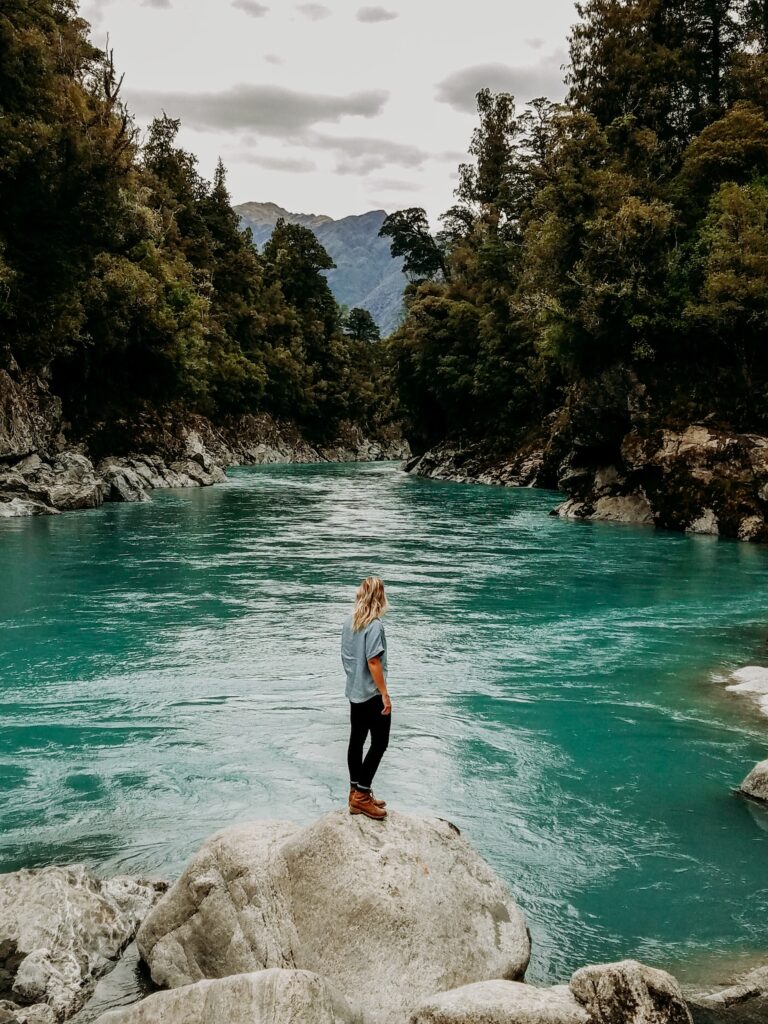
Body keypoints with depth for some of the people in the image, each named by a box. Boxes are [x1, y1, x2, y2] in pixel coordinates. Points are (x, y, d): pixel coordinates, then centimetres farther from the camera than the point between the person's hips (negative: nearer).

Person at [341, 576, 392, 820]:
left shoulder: (349, 623, 5)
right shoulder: (374, 625, -18)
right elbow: (373, 662, -21)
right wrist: (385, 694, -16)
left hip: (354, 693, 8)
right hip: (372, 695, -8)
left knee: (356, 741, 12)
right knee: (379, 743, 1)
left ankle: (356, 794, 20)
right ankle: (361, 795, 0)